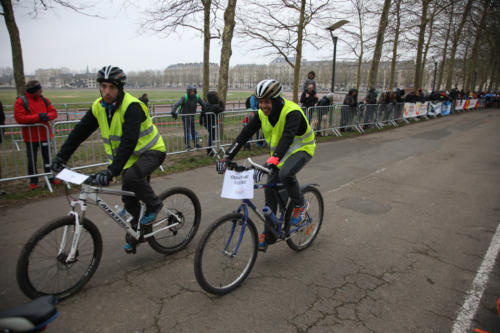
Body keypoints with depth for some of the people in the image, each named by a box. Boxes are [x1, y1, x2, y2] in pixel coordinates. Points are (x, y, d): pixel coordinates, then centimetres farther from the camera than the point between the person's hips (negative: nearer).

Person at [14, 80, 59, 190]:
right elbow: (19, 117, -16)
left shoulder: (44, 100, 5)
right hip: (30, 136, -4)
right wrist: (37, 117, -25)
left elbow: (54, 112, 5)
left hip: (44, 134, 4)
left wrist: (47, 116, -18)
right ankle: (33, 181, 18)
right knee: (32, 159, 5)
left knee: (47, 157, 12)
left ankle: (50, 177, 25)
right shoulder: (21, 101, -9)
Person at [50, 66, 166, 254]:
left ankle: (154, 205, -7)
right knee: (129, 198, 8)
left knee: (131, 177, -34)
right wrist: (61, 157, -6)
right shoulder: (98, 107, -3)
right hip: (130, 156, 7)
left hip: (151, 151, -7)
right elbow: (80, 132, 2)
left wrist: (112, 170, -43)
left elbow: (129, 141, -35)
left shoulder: (132, 106, -26)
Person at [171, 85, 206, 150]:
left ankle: (195, 144, 20)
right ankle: (187, 145, 3)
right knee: (187, 130, -5)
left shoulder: (197, 97, -8)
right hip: (185, 116, -5)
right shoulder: (184, 98, -22)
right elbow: (176, 105, -32)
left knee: (193, 130, 10)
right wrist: (173, 112, -44)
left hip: (192, 116, 5)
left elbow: (203, 104, 8)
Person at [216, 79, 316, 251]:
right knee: (270, 190, -1)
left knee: (285, 174, -36)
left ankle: (300, 204, -5)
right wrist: (227, 156, -24)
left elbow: (287, 137, -44)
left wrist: (274, 159, -60)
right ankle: (269, 234, 12)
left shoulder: (292, 112, -29)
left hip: (301, 149, -6)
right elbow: (245, 133, -15)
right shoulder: (262, 114, -10)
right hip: (279, 153, 6)